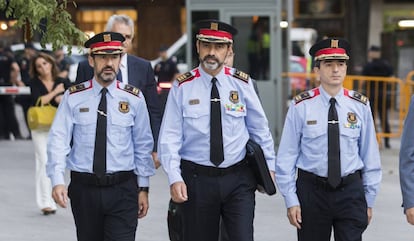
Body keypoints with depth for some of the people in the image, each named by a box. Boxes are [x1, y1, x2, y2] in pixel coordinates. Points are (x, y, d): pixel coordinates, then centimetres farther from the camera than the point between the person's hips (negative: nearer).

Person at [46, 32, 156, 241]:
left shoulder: (134, 98, 2)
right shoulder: (74, 97, 1)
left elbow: (143, 146, 6)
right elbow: (58, 140, -6)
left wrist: (143, 188, 6)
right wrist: (57, 181, -18)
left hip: (122, 191, -1)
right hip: (83, 188, 1)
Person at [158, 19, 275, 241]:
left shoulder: (242, 84, 1)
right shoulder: (182, 87, -4)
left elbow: (260, 128, 11)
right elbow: (170, 137, -6)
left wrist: (269, 166, 14)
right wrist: (174, 179, -16)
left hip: (238, 179, 1)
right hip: (196, 180, 0)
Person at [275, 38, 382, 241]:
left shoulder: (360, 106, 1)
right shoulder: (301, 106, -5)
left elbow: (370, 156, 6)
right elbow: (286, 157, -2)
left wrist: (369, 199, 6)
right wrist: (291, 200, -5)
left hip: (351, 191, 1)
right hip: (312, 191, -1)